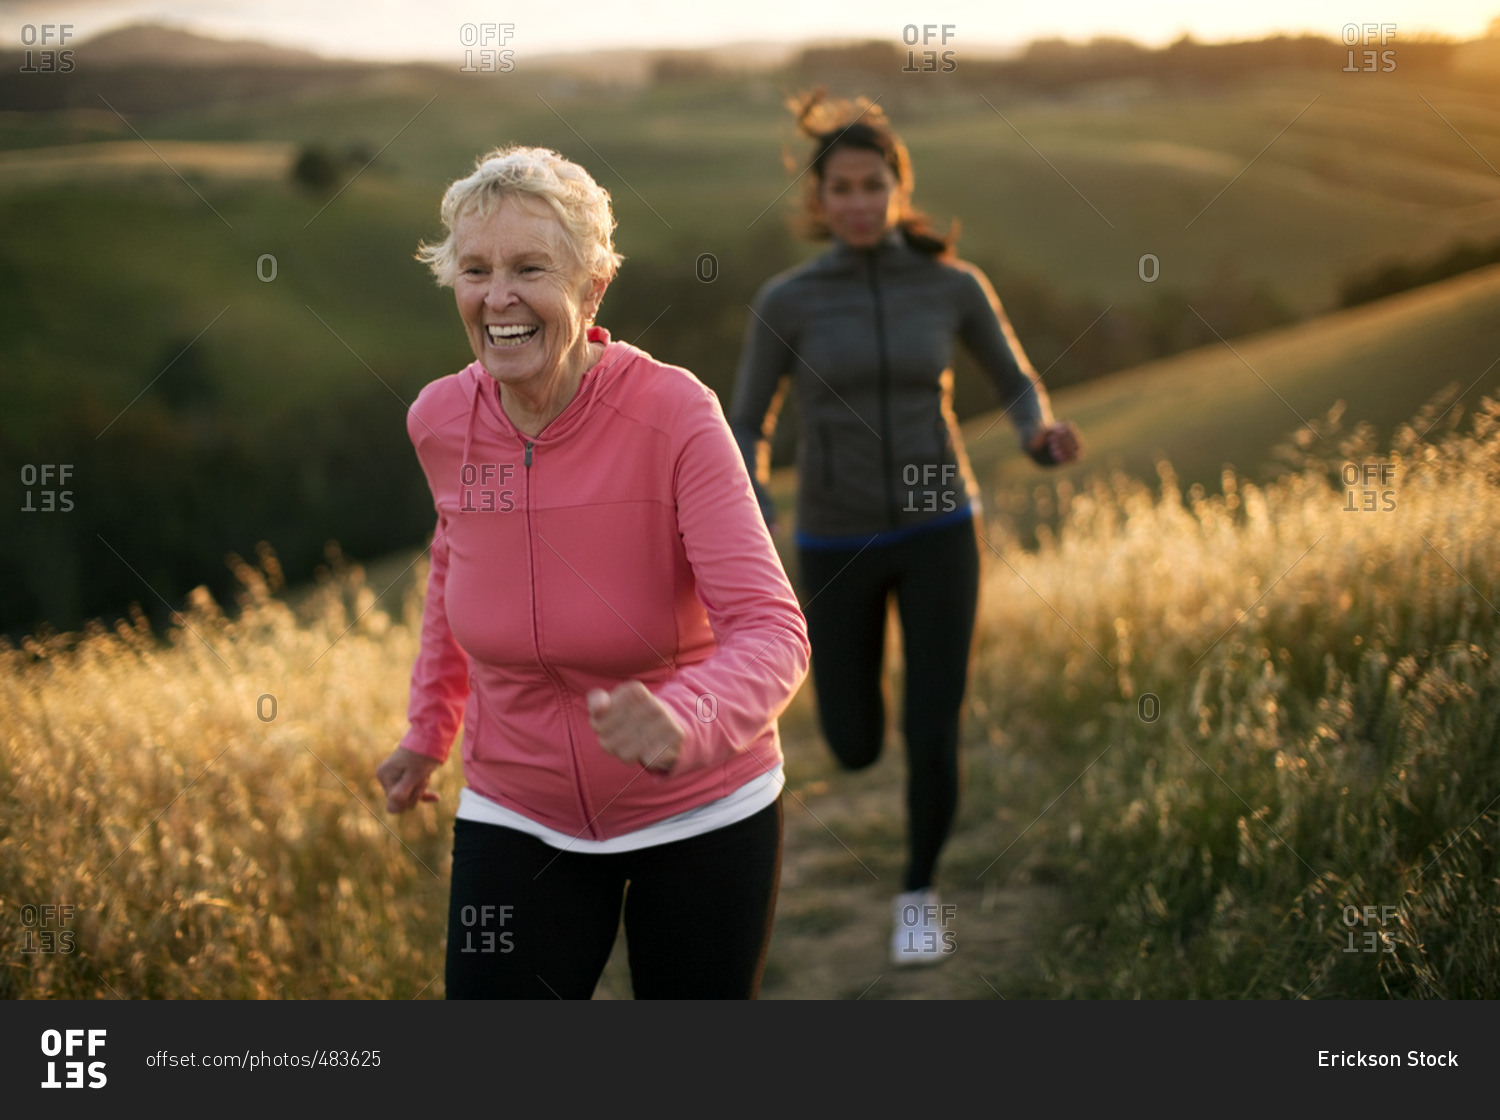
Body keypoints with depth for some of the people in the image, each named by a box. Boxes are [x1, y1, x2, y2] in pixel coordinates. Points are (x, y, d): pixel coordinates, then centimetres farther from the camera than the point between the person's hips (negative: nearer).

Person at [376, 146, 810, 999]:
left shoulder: (672, 413, -22)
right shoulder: (440, 422, -9)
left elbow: (771, 629, -28)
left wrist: (687, 724, -48)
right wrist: (430, 727, 19)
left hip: (701, 818, -2)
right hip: (517, 819, 3)